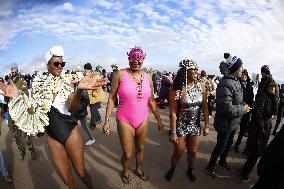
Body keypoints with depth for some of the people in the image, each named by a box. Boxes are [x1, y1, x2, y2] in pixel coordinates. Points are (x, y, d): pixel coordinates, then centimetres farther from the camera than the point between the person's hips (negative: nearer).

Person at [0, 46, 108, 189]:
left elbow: (72, 108, -19)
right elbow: (32, 110, 4)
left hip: (70, 130, -2)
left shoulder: (67, 80, -5)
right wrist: (18, 96, -12)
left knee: (81, 173, 11)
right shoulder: (38, 82, 1)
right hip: (52, 135, 2)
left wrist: (79, 89, -37)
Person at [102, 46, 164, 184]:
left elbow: (151, 101, 8)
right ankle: (125, 172, 41)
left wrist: (159, 119, 9)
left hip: (143, 120, 4)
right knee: (127, 154, 7)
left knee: (140, 148, 20)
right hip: (125, 120, -3)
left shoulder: (147, 77, 2)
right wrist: (107, 120, -8)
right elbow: (112, 98, -5)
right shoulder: (121, 74, -8)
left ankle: (138, 169, 49)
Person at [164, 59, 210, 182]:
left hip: (195, 125, 3)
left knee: (193, 152, 18)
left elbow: (205, 107, 0)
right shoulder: (177, 89, -19)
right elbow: (173, 112, -17)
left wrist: (207, 125, 1)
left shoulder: (201, 86, -7)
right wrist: (173, 132, -15)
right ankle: (172, 169, 43)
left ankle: (190, 170, 47)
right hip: (181, 126, -3)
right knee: (178, 153, 12)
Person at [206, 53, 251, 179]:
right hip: (225, 124, -9)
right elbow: (227, 109, -31)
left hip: (233, 123, 9)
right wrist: (243, 110, -17)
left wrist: (244, 106, -2)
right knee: (220, 146, 8)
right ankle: (210, 167, 31)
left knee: (228, 144, 26)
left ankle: (222, 161, 51)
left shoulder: (235, 81, 2)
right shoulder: (226, 84, -28)